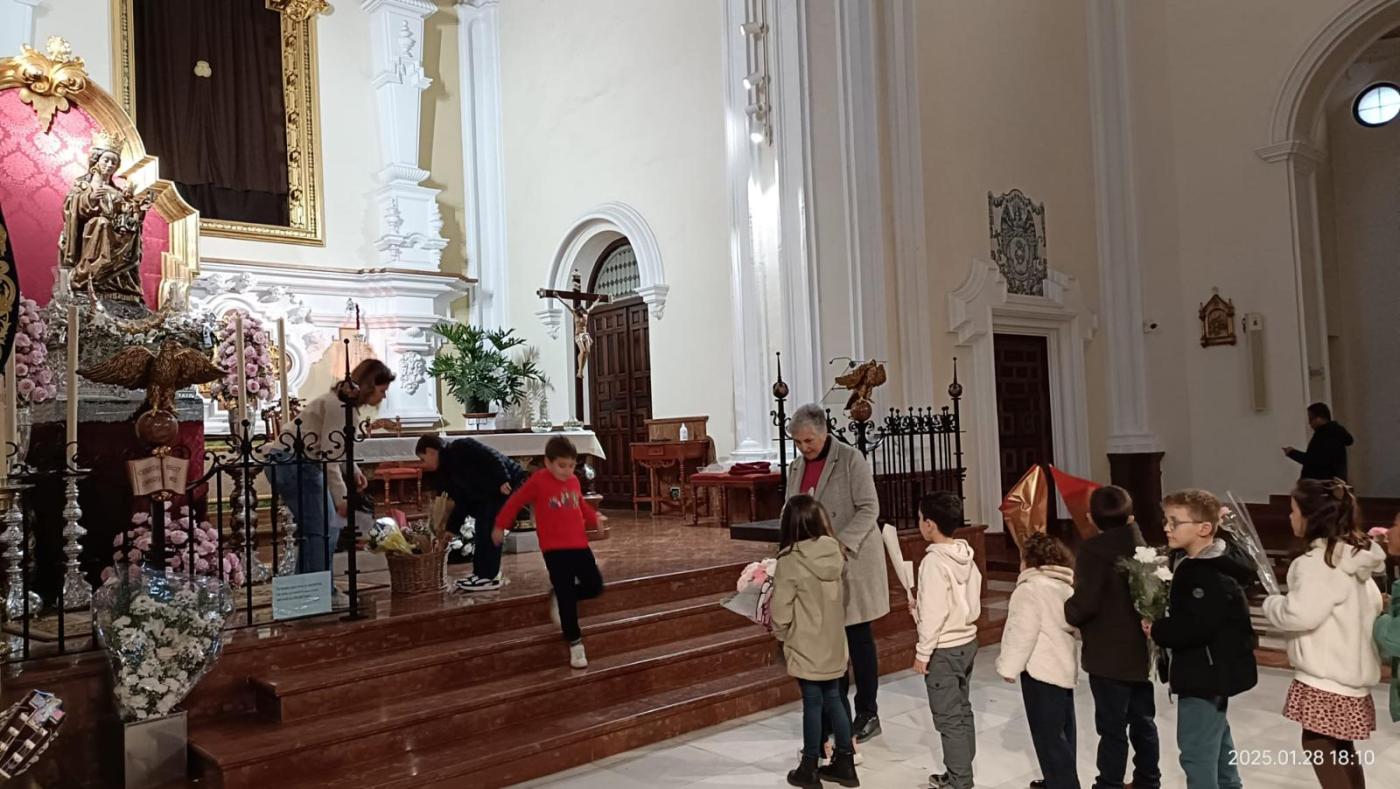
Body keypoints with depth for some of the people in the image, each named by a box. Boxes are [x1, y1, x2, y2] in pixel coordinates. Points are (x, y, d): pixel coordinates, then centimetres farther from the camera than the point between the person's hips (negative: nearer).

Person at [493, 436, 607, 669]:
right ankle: (575, 643, 8)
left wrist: (594, 518, 12)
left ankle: (561, 598, 29)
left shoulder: (574, 481, 7)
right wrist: (500, 526, 7)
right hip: (554, 549, -6)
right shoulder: (538, 481, -9)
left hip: (579, 544, 6)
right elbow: (515, 502, 1)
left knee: (595, 586, 4)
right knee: (567, 596, -4)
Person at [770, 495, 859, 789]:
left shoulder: (790, 561, -21)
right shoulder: (835, 553, -4)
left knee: (813, 704, 6)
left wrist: (781, 633, 4)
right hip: (833, 644, 5)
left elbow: (780, 610, -15)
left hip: (807, 647, -5)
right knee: (833, 700, 17)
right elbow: (839, 598, 8)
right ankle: (845, 764, 27)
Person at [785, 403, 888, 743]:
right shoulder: (796, 467, 9)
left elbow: (869, 509, -12)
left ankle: (867, 714, 16)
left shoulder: (851, 459, -9)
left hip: (852, 561, -5)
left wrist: (841, 543, -23)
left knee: (859, 639, 3)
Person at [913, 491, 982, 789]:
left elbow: (935, 614, -23)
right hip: (967, 641, 9)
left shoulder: (934, 561, -22)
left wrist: (923, 652, -14)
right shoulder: (966, 557, 4)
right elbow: (973, 604, 11)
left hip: (943, 649, -9)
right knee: (962, 711, 18)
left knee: (949, 719, 1)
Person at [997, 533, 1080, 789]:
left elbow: (1022, 633, -19)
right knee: (1062, 731, 18)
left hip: (1041, 670, -9)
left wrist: (1009, 666, -11)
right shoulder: (1067, 586, 11)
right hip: (1063, 667, 10)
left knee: (1048, 735, -4)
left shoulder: (1030, 588, -16)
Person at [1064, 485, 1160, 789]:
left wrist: (1068, 613, -6)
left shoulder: (1093, 549, -19)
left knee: (1112, 727, 1)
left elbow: (1086, 602, -24)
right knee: (1143, 721, 19)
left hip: (1109, 654, -8)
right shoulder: (1141, 545, 5)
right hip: (1139, 649, 8)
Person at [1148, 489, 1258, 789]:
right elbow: (1186, 614, 17)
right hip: (1212, 672, 11)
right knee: (1218, 745, 25)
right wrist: (1161, 626, 0)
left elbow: (1196, 627, -31)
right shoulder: (1198, 566, 9)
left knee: (1196, 753, -5)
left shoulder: (1210, 576, -23)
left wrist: (1157, 631, -17)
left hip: (1205, 674, -11)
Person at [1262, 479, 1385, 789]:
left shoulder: (1317, 561, -20)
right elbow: (1373, 605, 17)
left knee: (1318, 743, 0)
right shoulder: (1354, 555, 8)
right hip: (1349, 669, 10)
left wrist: (1272, 603, -7)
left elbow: (1302, 614, -26)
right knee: (1340, 746, 21)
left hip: (1325, 675, -9)